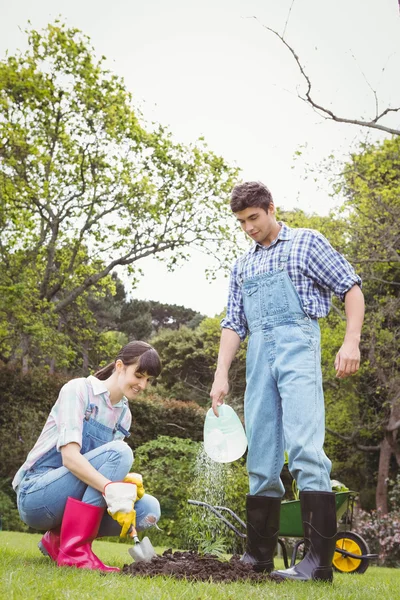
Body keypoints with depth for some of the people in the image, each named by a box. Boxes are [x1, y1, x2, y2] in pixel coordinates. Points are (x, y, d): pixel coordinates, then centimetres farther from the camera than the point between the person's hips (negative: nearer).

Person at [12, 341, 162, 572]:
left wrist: (126, 483, -17)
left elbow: (109, 467, 6)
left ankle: (59, 538, 2)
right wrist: (111, 489, -39)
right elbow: (69, 456, -25)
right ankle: (75, 549, -26)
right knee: (119, 451, -26)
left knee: (149, 509, -13)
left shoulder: (124, 414, 9)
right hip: (36, 494, -7)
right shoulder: (78, 389, -12)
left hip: (73, 500, 7)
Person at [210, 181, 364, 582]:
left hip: (297, 344, -5)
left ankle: (319, 560, -14)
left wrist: (351, 341, -10)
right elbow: (233, 324, 18)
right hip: (258, 356, 6)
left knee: (304, 447, -17)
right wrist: (221, 374, 6)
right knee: (260, 457, 5)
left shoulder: (307, 242, 8)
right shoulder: (242, 266, 22)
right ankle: (259, 555, 12)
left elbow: (351, 289, 4)